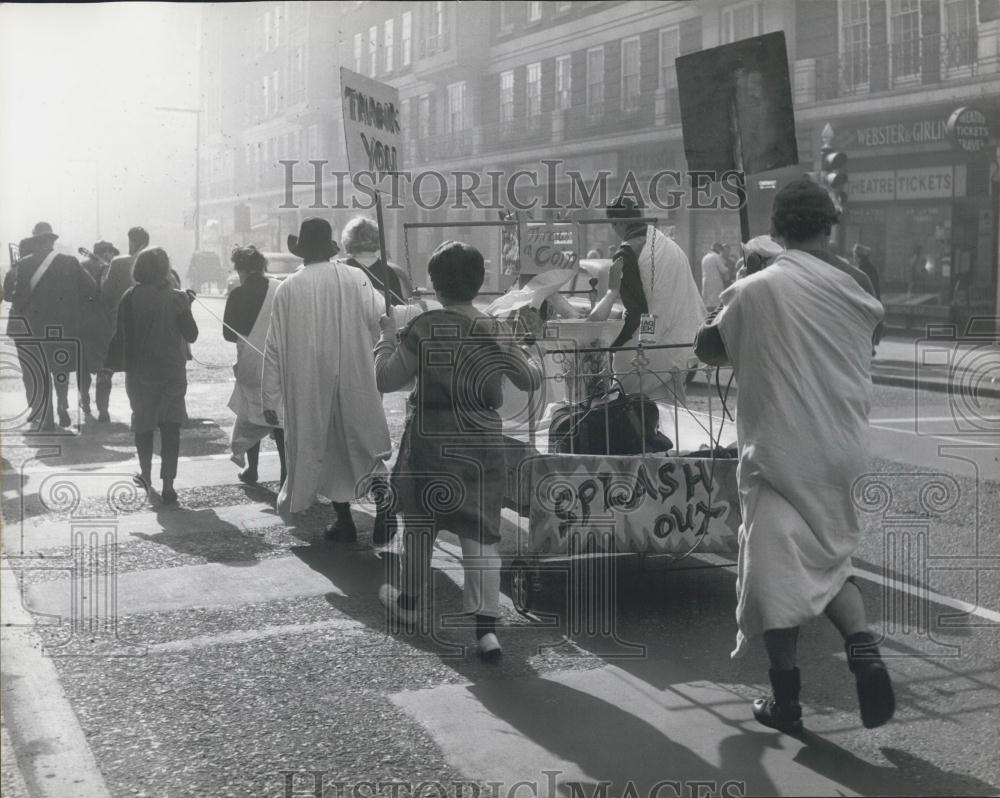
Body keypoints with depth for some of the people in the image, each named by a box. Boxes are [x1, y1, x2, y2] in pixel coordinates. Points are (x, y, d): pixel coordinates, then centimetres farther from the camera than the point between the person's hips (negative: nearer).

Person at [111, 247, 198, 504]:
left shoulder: (130, 297, -8)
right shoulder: (177, 298, -8)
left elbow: (121, 335, -6)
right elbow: (191, 335, -4)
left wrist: (124, 362, 7)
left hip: (140, 371, 1)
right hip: (173, 371, 0)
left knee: (143, 423, 17)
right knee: (171, 426, 1)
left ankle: (146, 476, 30)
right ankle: (168, 485, -6)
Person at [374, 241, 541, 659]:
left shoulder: (424, 328, -11)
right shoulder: (496, 331, -1)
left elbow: (386, 379, -9)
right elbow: (531, 379, 8)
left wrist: (387, 339, 6)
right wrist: (518, 348, 26)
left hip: (430, 443, -2)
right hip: (483, 446, 2)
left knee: (420, 522, 18)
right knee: (482, 531, 3)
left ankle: (409, 601, 36)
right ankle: (486, 625, -7)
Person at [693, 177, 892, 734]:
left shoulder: (754, 291, -10)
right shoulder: (855, 287, 2)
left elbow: (711, 349, 2)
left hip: (780, 453, -4)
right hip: (843, 450, 4)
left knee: (778, 570, 4)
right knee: (831, 559, 21)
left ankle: (787, 701, 9)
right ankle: (864, 647, -3)